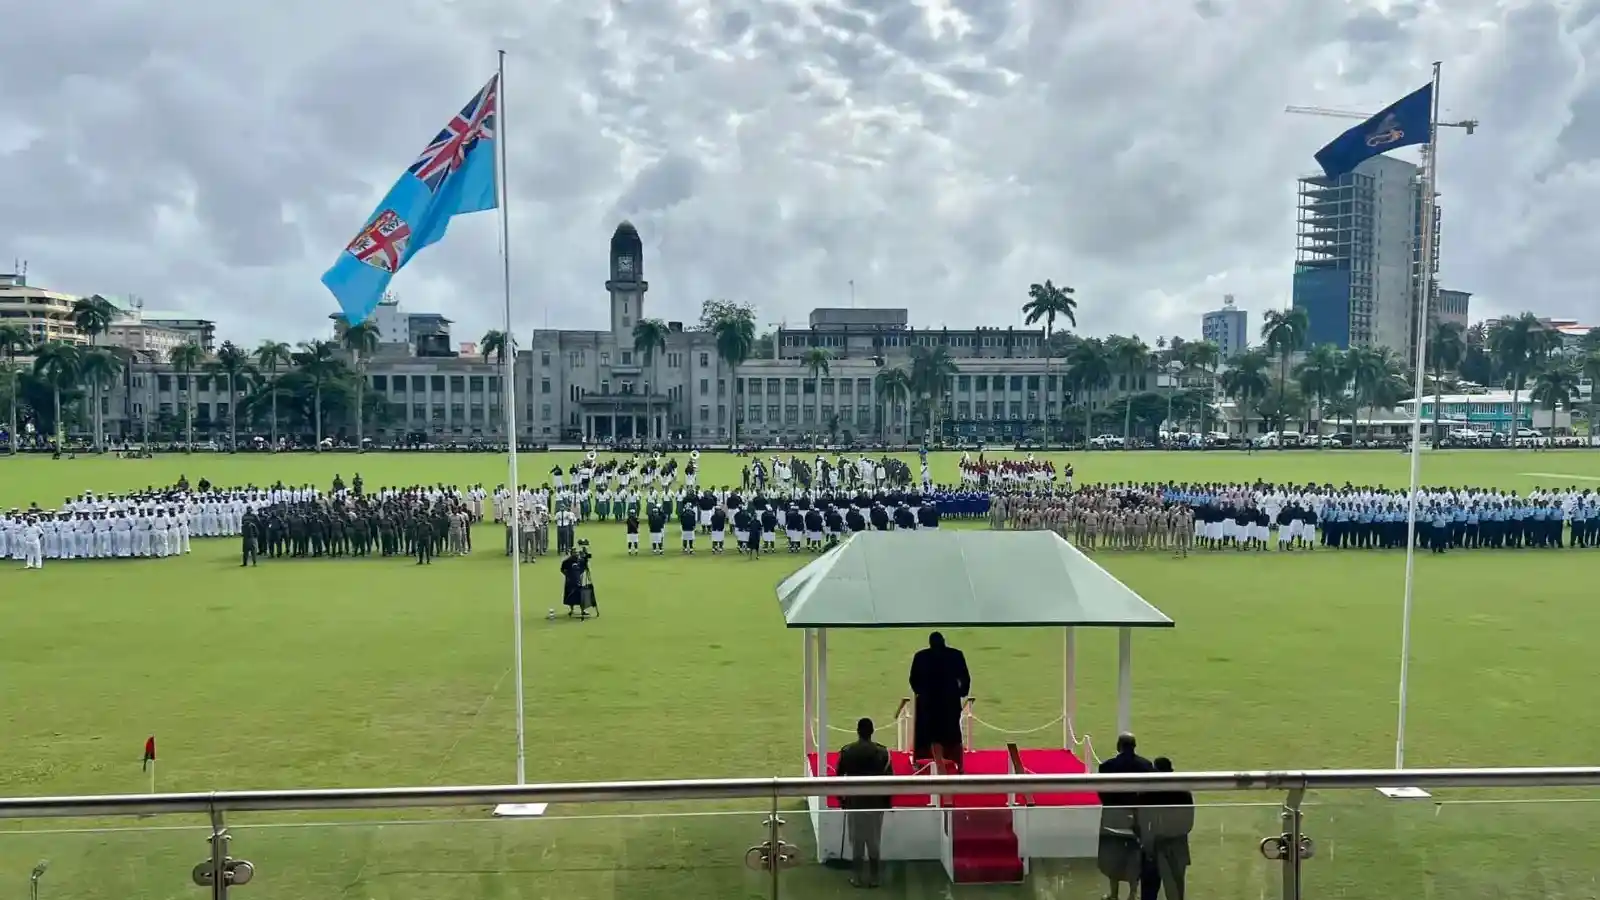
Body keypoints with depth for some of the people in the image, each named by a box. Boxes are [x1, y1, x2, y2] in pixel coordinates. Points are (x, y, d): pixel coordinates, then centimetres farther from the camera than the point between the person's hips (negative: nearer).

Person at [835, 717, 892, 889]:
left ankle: (858, 877, 12)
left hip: (853, 801, 0)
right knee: (874, 840, 10)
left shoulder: (846, 751, -6)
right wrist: (888, 800, 7)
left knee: (856, 840, 8)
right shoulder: (882, 751, -6)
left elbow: (839, 776, -2)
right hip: (876, 802, 0)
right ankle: (873, 877, 14)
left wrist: (840, 798, 10)